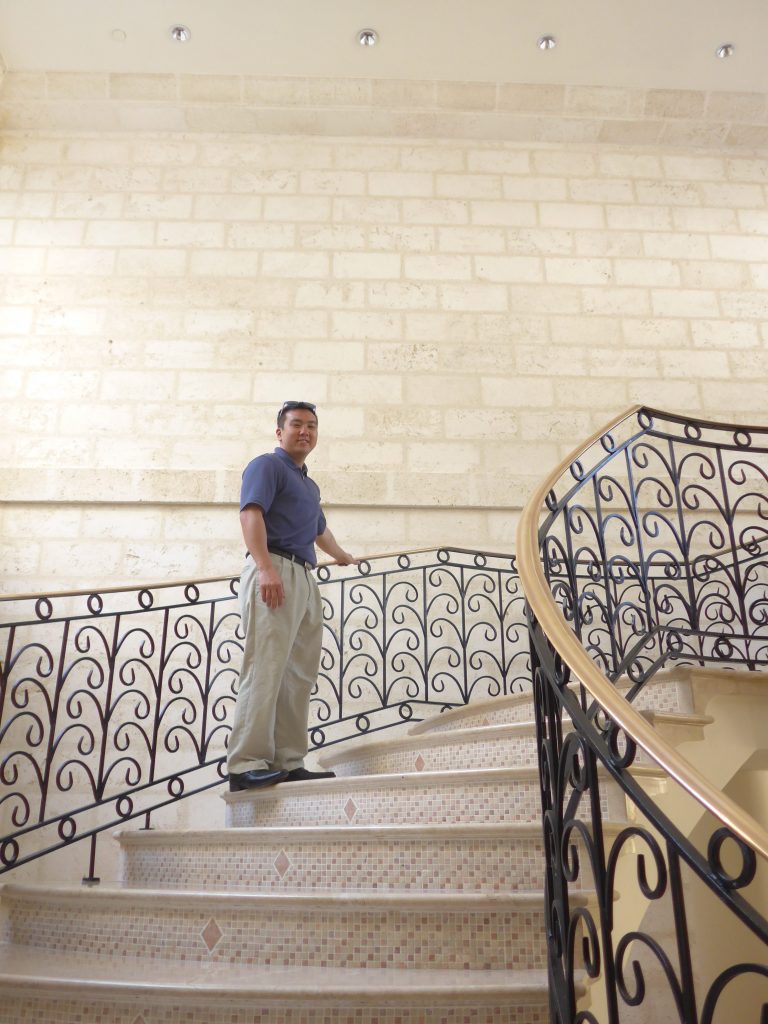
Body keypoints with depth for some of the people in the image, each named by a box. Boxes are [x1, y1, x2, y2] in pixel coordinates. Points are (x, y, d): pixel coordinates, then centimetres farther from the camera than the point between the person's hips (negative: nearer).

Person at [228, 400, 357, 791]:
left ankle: (289, 764, 7)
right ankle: (247, 765, -15)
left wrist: (343, 557, 62)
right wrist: (265, 569, -26)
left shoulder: (309, 484, 29)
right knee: (265, 669, -15)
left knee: (299, 677, 4)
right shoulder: (267, 465, 4)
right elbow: (251, 514, -12)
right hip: (274, 573, -9)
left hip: (305, 579, 9)